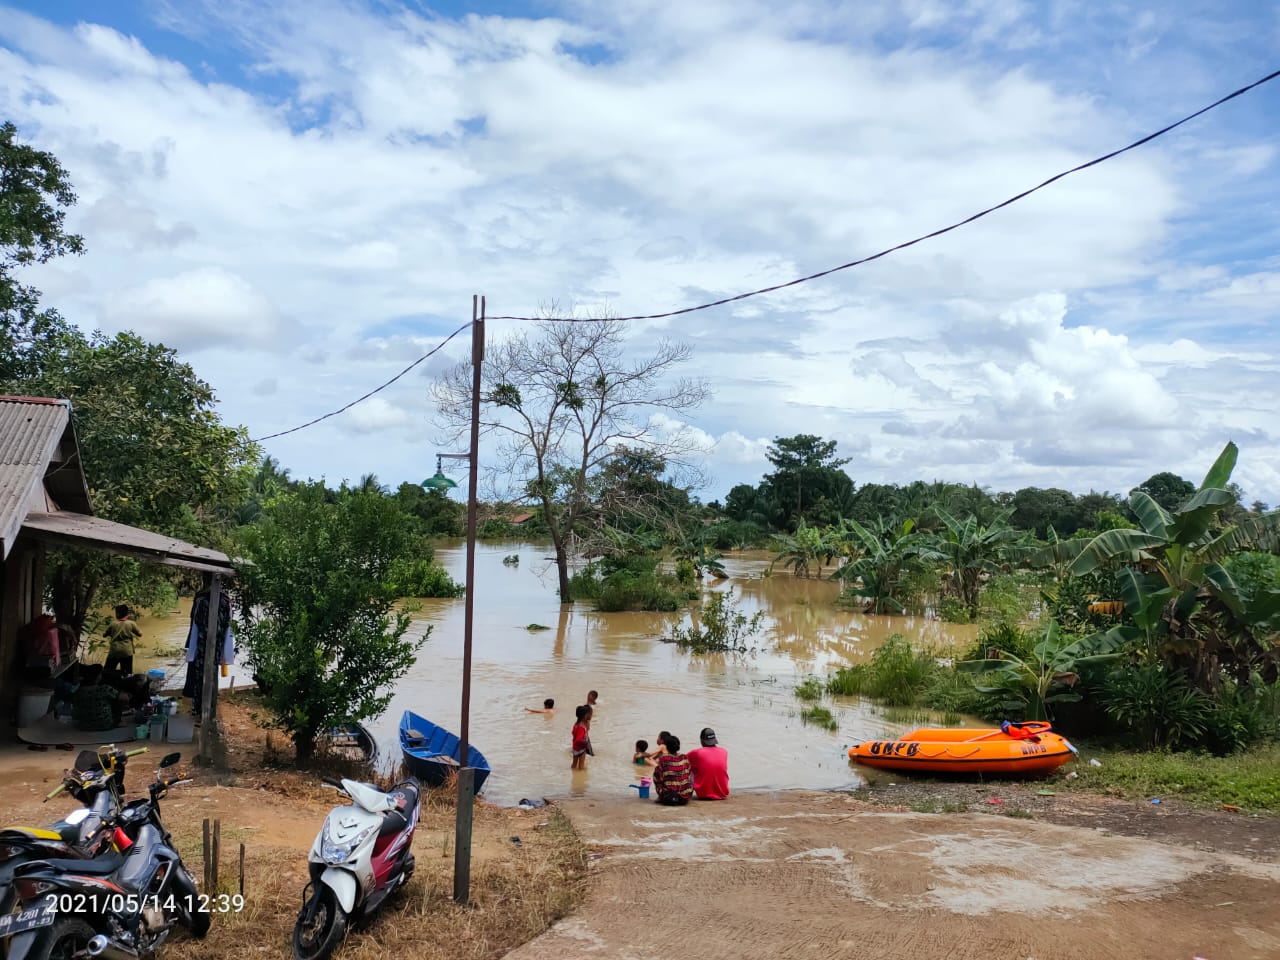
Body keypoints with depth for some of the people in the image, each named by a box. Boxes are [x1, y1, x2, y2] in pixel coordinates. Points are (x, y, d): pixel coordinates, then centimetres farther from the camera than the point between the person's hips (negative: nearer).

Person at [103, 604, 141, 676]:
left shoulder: (112, 624, 0)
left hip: (114, 652, 1)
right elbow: (140, 634, 5)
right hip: (127, 652, -1)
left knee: (106, 672, 12)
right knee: (126, 674, 4)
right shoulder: (131, 624, -3)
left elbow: (104, 634, 11)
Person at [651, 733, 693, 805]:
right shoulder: (684, 758, -2)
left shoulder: (662, 759, -10)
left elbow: (657, 779, 0)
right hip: (685, 798, 2)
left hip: (667, 798, -1)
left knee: (655, 770, 18)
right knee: (691, 772, 25)